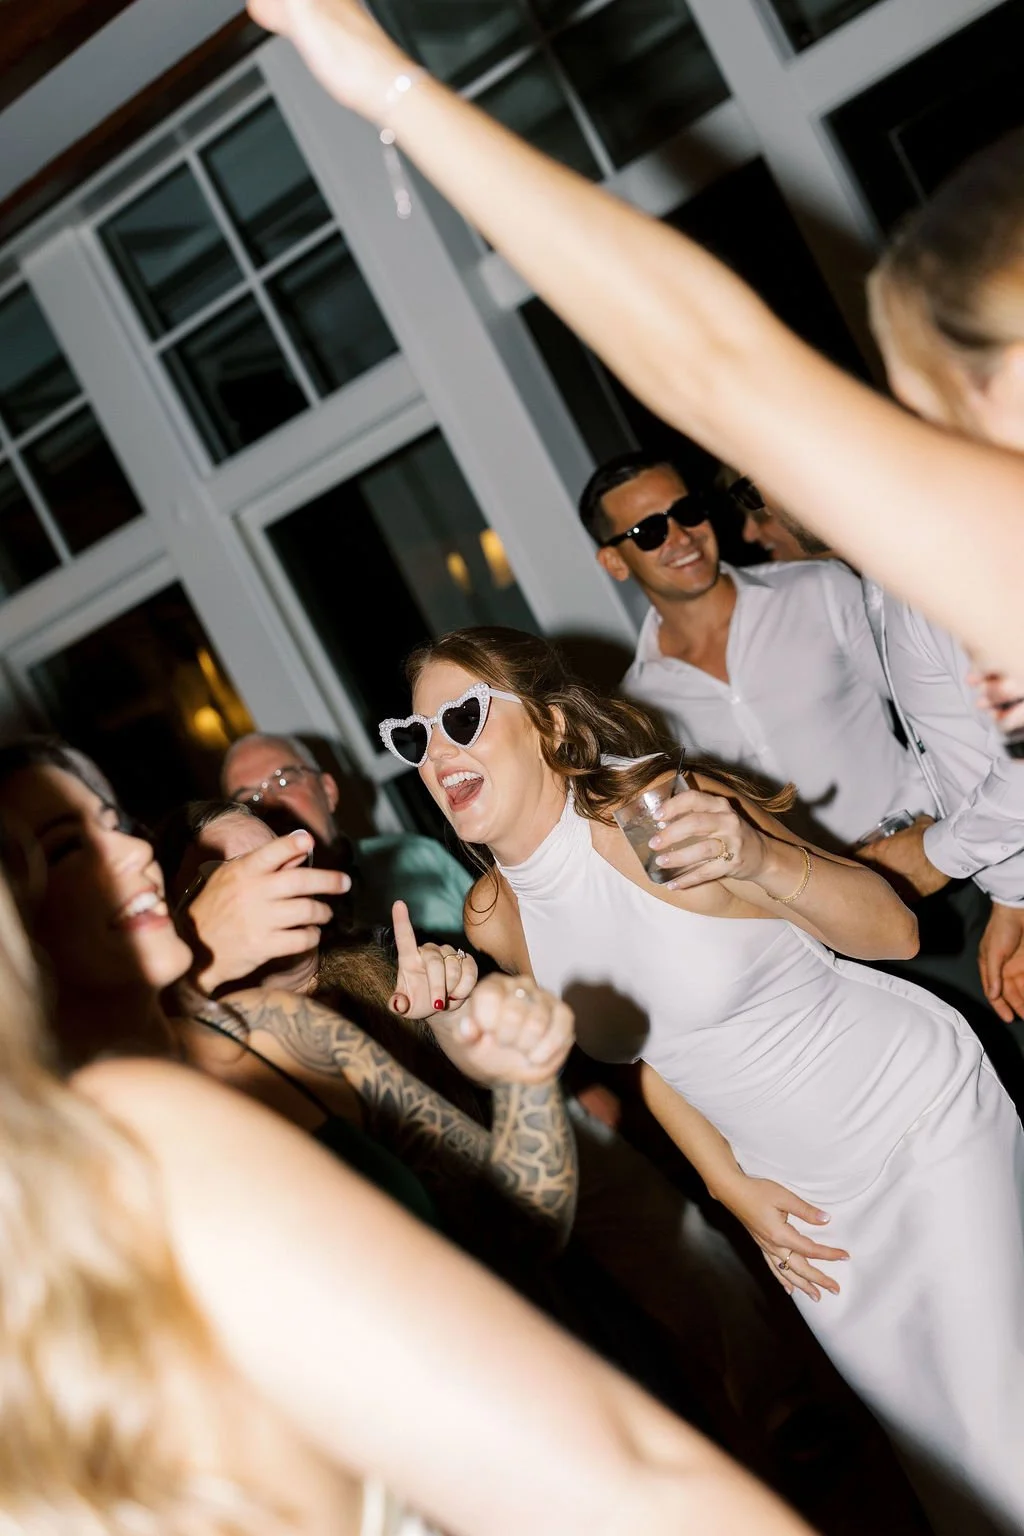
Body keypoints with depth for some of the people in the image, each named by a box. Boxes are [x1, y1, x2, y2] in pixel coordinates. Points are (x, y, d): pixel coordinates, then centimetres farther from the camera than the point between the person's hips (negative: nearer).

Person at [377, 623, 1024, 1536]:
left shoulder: (658, 812, -27)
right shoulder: (496, 921, -9)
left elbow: (894, 931, -20)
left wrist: (759, 861, -38)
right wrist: (731, 1185, 3)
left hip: (919, 1111, -5)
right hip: (796, 1186, 5)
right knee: (929, 1442, 15)